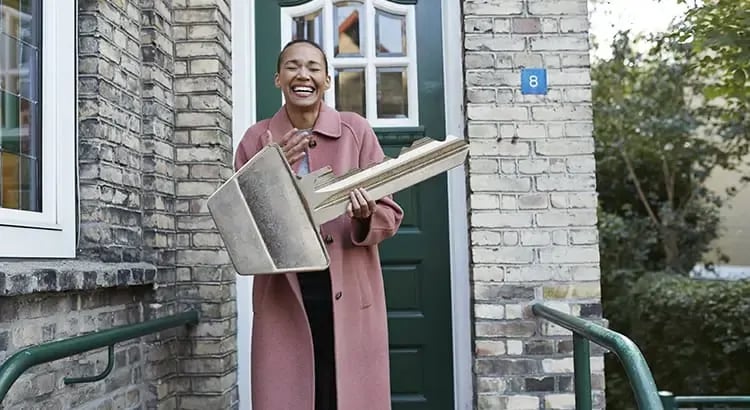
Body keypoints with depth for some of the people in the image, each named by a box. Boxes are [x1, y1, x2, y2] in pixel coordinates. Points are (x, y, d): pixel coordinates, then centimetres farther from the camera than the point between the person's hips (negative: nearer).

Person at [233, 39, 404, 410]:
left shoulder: (356, 130, 0)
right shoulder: (257, 139, 4)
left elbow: (390, 214, 1)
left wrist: (365, 217, -21)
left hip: (349, 295, -1)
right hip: (282, 296, 1)